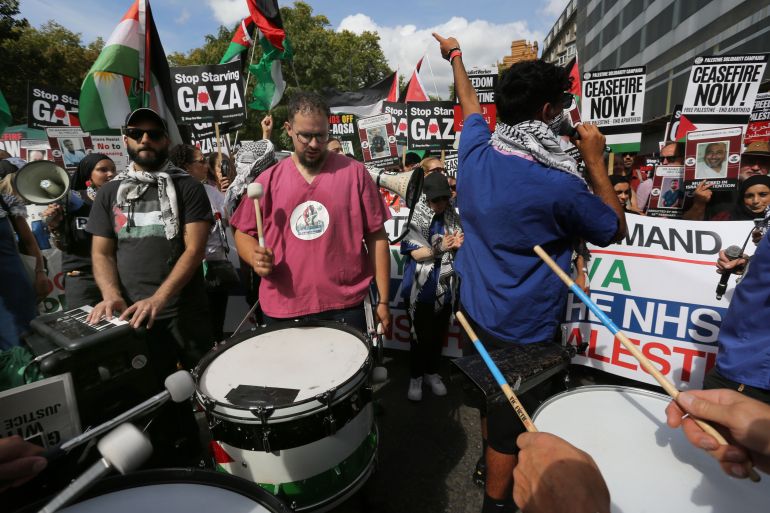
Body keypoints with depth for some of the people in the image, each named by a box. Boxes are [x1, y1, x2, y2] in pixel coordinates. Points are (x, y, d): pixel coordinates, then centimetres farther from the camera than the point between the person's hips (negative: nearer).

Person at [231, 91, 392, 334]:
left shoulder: (354, 173, -2)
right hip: (283, 310, 2)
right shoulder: (268, 180, 3)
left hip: (344, 308, -1)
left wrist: (383, 300, -2)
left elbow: (376, 237, -1)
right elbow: (243, 233, 12)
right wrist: (256, 257, -11)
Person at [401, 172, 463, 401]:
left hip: (444, 288, 4)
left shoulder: (452, 218, 1)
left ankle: (432, 373, 36)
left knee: (438, 335, 15)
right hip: (420, 289, -3)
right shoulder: (415, 219, -9)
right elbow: (416, 253, -13)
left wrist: (457, 246, -17)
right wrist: (440, 247, -26)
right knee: (420, 336, 7)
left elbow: (456, 252, 6)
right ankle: (415, 376, 27)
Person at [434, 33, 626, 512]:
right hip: (525, 330, -6)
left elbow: (471, 104, 15)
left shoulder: (475, 150, -9)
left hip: (476, 311, 7)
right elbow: (617, 230, -5)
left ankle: (488, 464, 52)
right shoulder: (559, 185, -25)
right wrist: (595, 161, -5)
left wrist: (455, 55, 32)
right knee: (514, 420, 16)